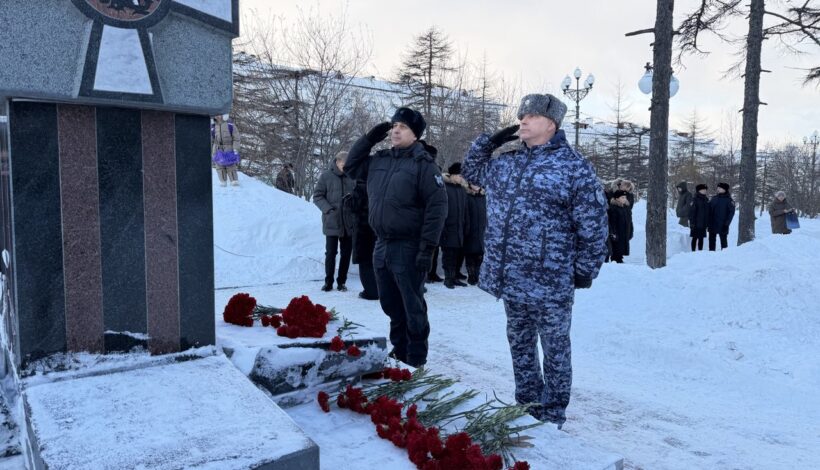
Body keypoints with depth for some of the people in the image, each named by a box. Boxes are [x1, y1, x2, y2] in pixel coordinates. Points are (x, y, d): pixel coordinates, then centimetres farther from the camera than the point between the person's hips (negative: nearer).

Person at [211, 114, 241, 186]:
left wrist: (235, 150, -9)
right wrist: (210, 154, 12)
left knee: (231, 168, -4)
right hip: (218, 151, 3)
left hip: (229, 151, -3)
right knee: (220, 168, 2)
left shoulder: (230, 126, -2)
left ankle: (235, 185, 1)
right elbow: (210, 142, 14)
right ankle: (223, 184, 9)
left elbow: (236, 139, -1)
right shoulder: (213, 128, 6)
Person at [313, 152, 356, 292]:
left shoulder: (352, 177, 1)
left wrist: (352, 199, -11)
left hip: (349, 222, 2)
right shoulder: (326, 176, -4)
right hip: (331, 222, -2)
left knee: (346, 253, 9)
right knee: (330, 252, 3)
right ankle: (328, 281, 16)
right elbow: (317, 196, -1)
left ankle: (341, 281, 21)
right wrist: (328, 209, -14)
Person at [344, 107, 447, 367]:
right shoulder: (379, 160, 10)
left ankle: (416, 357, 15)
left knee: (412, 306, 3)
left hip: (408, 248, -7)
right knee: (390, 304, 16)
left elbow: (437, 207, -15)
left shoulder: (423, 164, -10)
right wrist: (369, 138, 9)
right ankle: (399, 348, 31)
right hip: (381, 245, 7)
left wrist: (427, 248, -19)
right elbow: (351, 166, 23)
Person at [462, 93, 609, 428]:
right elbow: (471, 169, 27)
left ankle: (552, 416, 24)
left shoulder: (574, 167, -9)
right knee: (520, 344, 18)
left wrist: (585, 270, -7)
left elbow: (592, 226, -8)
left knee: (555, 350, 9)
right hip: (510, 278, 6)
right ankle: (525, 405, 35)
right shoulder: (505, 164, 9)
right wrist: (489, 141, 10)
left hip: (550, 282, -6)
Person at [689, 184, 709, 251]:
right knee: (695, 238, 1)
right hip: (696, 223, -6)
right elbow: (692, 211, -11)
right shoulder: (695, 199, -8)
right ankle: (693, 251, 6)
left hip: (703, 224, 6)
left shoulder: (706, 199, 12)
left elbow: (708, 212, 17)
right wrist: (692, 222, -16)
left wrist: (707, 222, 13)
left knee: (701, 238, 9)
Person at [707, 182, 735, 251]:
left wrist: (726, 223, -13)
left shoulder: (729, 200, -4)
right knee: (712, 239, 9)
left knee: (723, 239, 2)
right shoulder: (714, 199, 10)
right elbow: (709, 210, 11)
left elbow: (731, 212, -7)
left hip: (722, 225, -5)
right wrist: (708, 221, 4)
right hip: (712, 225, 5)